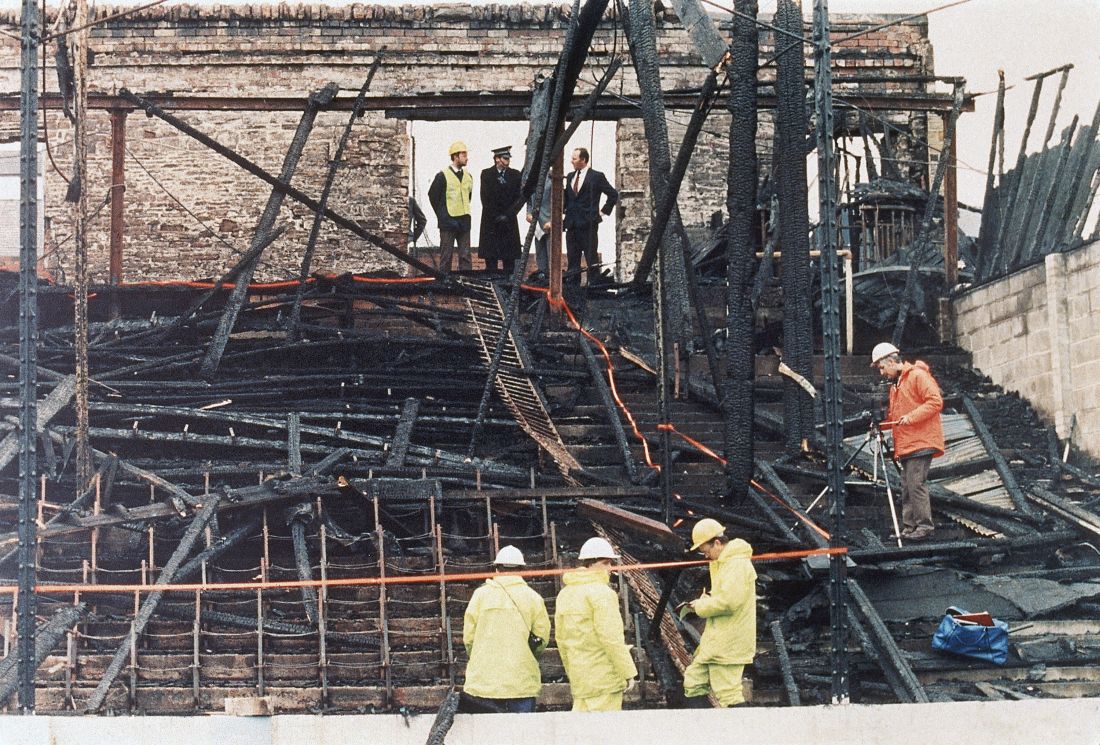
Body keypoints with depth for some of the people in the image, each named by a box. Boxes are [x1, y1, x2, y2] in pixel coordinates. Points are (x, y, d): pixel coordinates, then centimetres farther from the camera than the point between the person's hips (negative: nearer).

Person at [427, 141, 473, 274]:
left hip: (464, 222, 5)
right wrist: (442, 215, 2)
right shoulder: (442, 176, -8)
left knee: (465, 256, 4)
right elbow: (432, 196, -1)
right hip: (448, 223, -5)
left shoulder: (468, 176, 9)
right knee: (446, 256, 0)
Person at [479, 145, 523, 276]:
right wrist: (496, 217, -9)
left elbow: (521, 197, 0)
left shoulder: (515, 175, 7)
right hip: (490, 222, -1)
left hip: (509, 222, 1)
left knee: (509, 258, -2)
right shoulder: (487, 174, 2)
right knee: (490, 257, -2)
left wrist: (508, 215, -9)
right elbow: (485, 198, -3)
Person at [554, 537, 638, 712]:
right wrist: (628, 672, -11)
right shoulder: (602, 593, -13)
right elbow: (612, 638, -17)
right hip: (604, 677, -8)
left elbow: (561, 638, 17)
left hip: (579, 677, 8)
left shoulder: (565, 594, 14)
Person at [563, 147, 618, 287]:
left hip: (588, 224, -6)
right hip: (571, 225, 6)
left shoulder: (596, 177, -3)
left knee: (592, 261, -3)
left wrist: (604, 211, -2)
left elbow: (613, 195, 0)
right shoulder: (570, 177, 14)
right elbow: (566, 199, 17)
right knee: (572, 261, 7)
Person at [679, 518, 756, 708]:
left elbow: (729, 601, -26)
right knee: (693, 682, 11)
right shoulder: (722, 562, 16)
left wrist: (701, 606, -11)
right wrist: (707, 599, 8)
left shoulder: (738, 564, -17)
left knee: (728, 695, -9)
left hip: (728, 644, -11)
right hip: (715, 639, 11)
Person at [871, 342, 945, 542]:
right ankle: (909, 528, 9)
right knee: (907, 487, 7)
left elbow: (936, 401, -16)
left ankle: (924, 527, -11)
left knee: (916, 484, -14)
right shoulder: (895, 386, 23)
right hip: (906, 445, 10)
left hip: (921, 443, -10)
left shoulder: (917, 375, -7)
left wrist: (912, 417, -21)